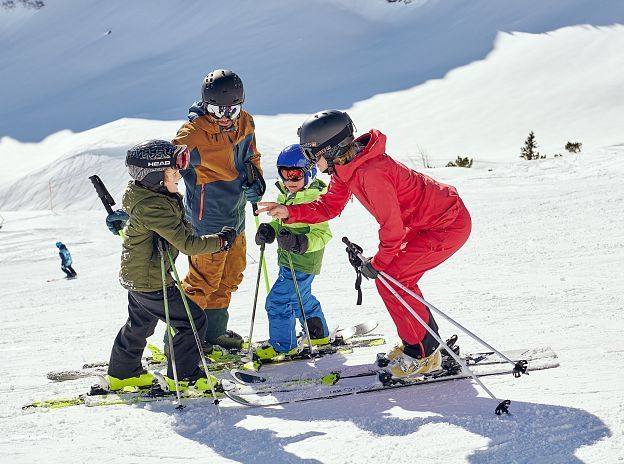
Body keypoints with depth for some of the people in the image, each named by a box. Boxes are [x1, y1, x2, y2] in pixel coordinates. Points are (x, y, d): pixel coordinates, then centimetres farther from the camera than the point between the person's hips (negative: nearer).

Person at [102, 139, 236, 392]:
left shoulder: (145, 194, 1)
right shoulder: (154, 208, -29)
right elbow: (187, 244, -27)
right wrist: (221, 240, -18)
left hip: (135, 276, 10)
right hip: (151, 282, -10)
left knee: (140, 324, 27)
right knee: (193, 321, -1)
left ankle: (121, 373, 41)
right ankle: (183, 375, 9)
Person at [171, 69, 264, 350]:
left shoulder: (245, 124, 0)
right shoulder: (193, 134, -21)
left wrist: (255, 179, -2)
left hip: (235, 218, 8)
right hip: (208, 220, -8)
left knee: (231, 275, 20)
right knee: (205, 279, -3)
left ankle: (214, 329, 37)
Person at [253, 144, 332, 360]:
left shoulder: (314, 199, -20)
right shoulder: (286, 196, 8)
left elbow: (322, 233, -23)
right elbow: (281, 222, 21)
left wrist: (301, 243, -37)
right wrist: (269, 230, 0)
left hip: (303, 263, -10)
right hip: (289, 261, 10)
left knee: (278, 300, -7)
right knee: (301, 298, 25)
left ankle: (282, 344, 7)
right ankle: (318, 334, 44)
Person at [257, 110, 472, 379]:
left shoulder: (370, 172, -30)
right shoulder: (344, 166, 0)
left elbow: (392, 228, -24)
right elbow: (328, 207, 11)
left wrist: (377, 263, -10)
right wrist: (290, 212, -1)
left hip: (448, 225, -10)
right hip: (424, 223, 10)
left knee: (390, 278, -10)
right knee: (397, 277, 12)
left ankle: (424, 355, 2)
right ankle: (415, 343, 26)